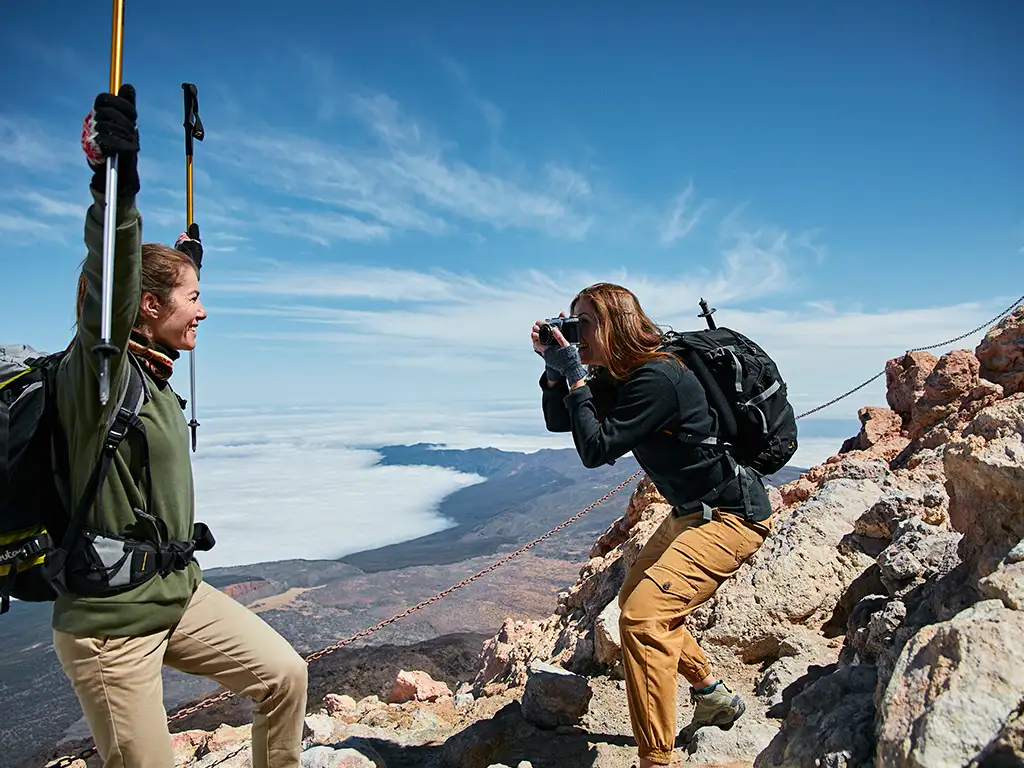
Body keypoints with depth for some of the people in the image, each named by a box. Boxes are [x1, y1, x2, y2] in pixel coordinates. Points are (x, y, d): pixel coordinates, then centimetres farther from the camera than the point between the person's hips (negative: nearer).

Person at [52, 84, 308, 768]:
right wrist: (116, 185, -47)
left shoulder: (153, 371, 7)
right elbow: (109, 292, -37)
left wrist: (188, 256, 40)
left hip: (179, 593, 8)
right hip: (110, 622, -8)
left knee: (285, 675, 9)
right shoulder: (98, 369, -16)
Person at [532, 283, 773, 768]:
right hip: (695, 510, 11)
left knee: (644, 615, -21)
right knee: (635, 598, 21)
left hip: (734, 514, -10)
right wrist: (554, 369, -7)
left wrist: (574, 376, -22)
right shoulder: (616, 379, 2)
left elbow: (596, 450, -27)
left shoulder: (655, 379, -27)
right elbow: (558, 421, 7)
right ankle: (714, 697, 36)